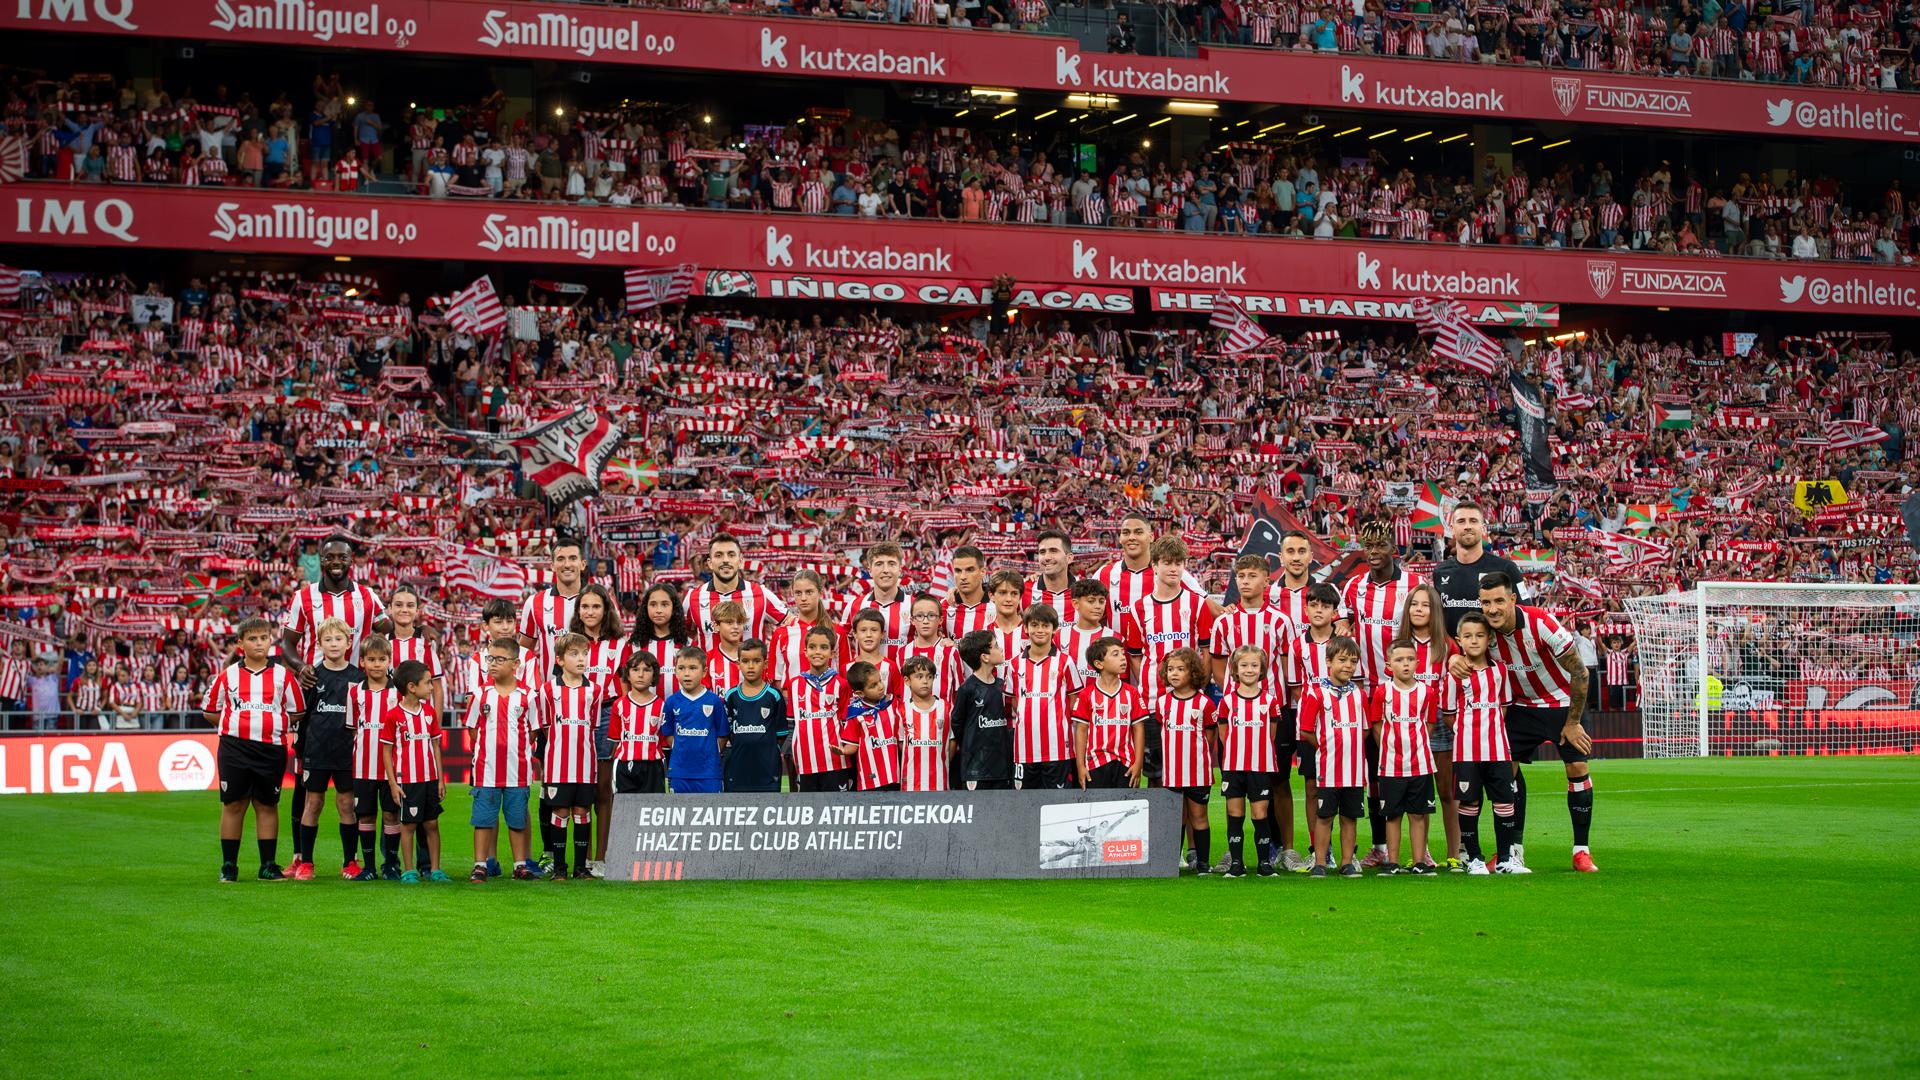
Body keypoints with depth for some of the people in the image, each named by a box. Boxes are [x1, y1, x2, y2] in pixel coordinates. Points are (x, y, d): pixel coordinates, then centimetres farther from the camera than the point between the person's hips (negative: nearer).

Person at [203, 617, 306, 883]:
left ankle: (268, 866, 13)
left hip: (271, 748, 0)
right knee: (233, 804, 3)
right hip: (234, 748, 0)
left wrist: (273, 723, -1)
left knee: (267, 805, 6)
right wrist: (235, 724, 4)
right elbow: (210, 711, 13)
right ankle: (229, 866, 10)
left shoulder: (283, 675, 4)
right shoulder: (228, 675, 5)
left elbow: (297, 712, 9)